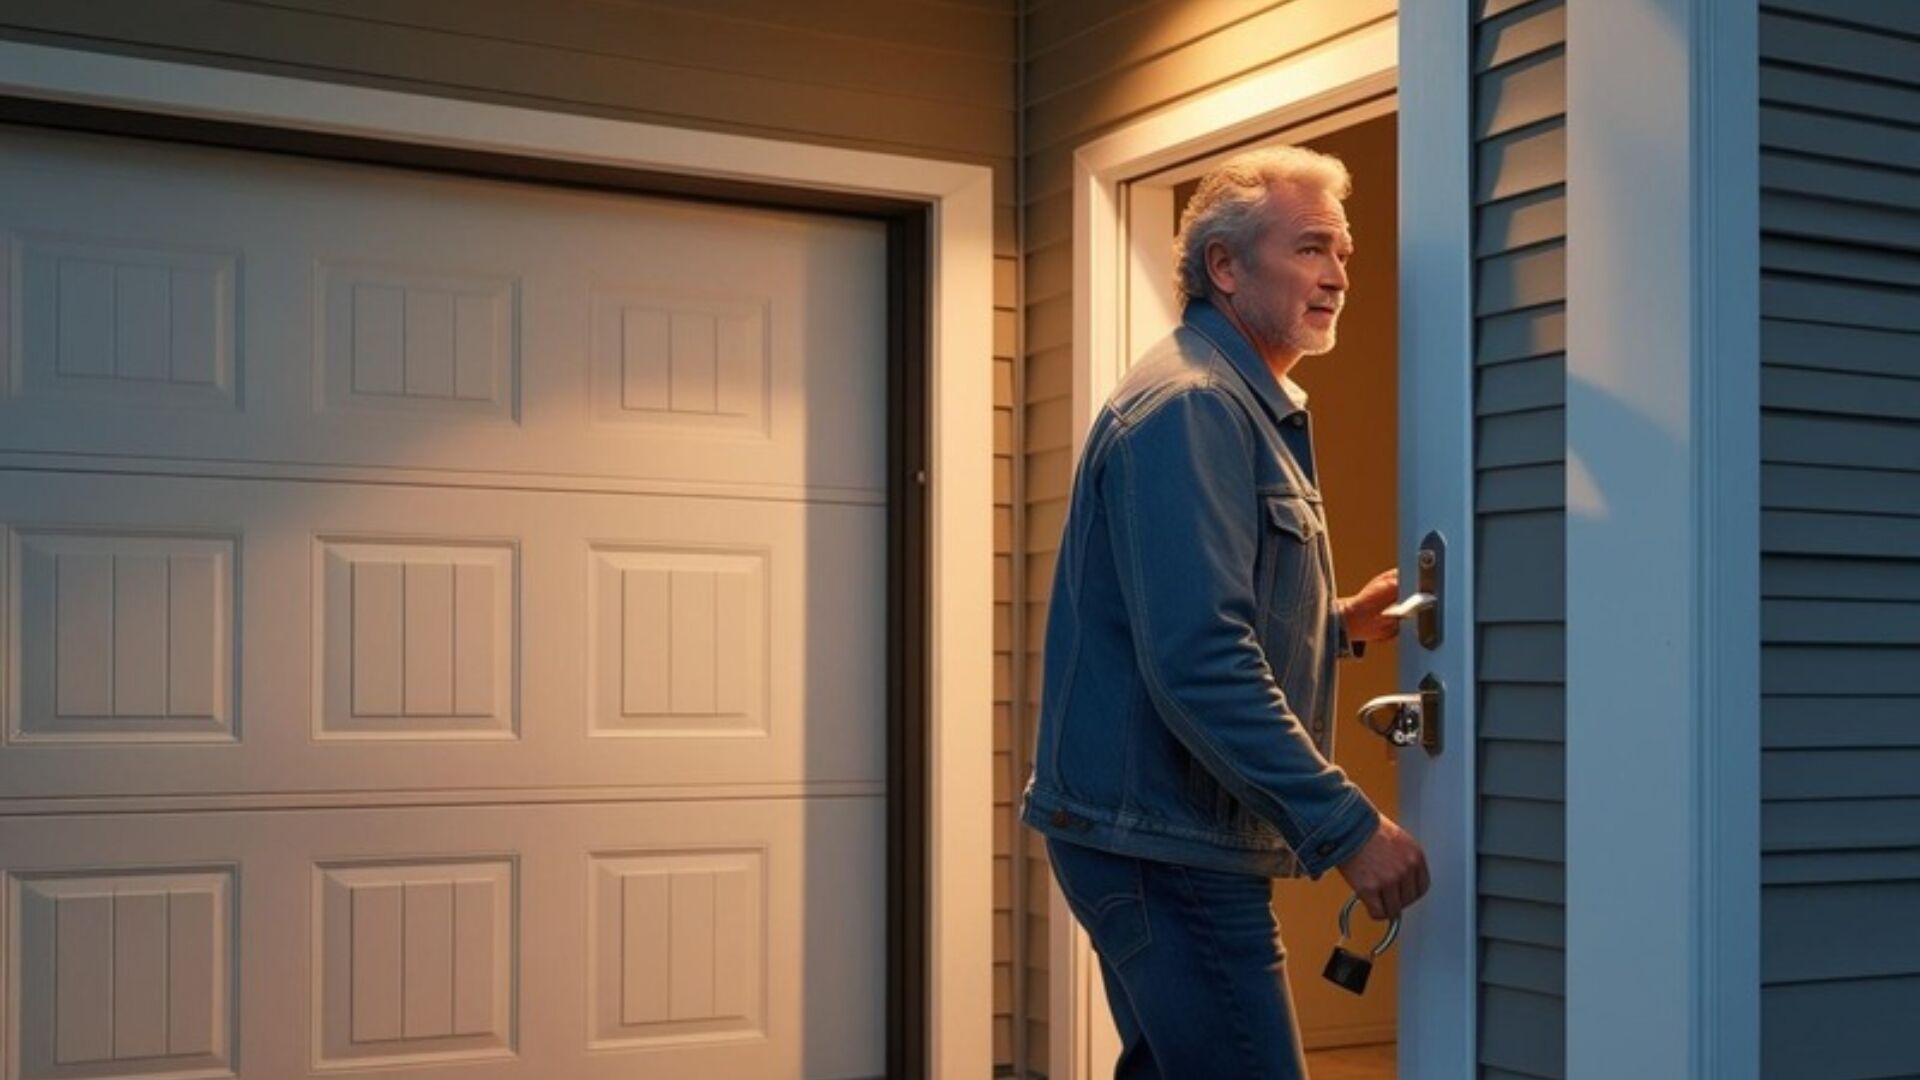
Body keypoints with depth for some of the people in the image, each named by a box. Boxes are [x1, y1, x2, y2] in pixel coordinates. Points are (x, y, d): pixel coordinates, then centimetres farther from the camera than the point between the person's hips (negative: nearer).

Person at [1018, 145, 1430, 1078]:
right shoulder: (1190, 405, -15)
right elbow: (1199, 662, -25)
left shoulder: (1246, 406, 18)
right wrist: (1345, 825, -24)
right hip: (1164, 839, -11)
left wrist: (1341, 624, 11)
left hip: (1158, 835, 11)